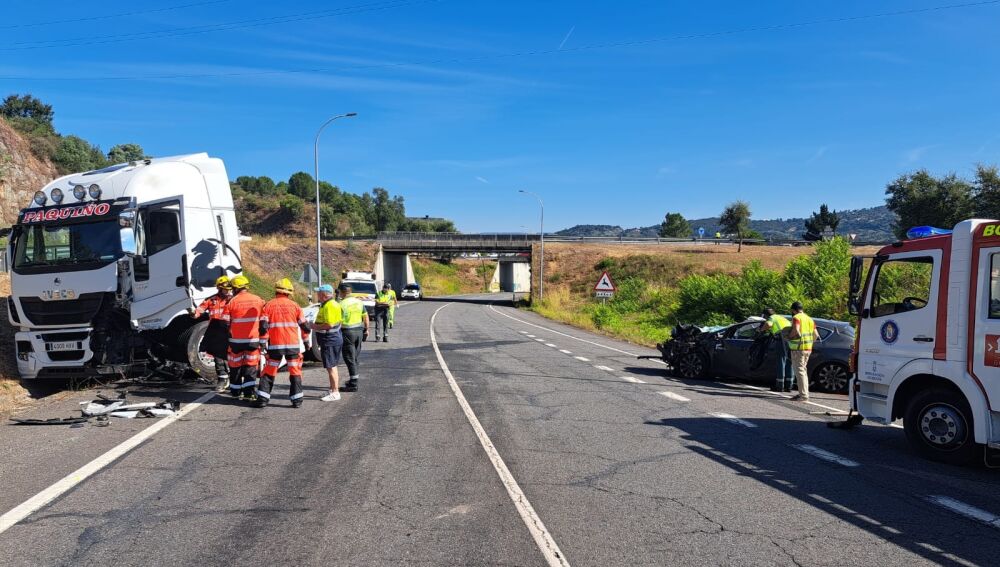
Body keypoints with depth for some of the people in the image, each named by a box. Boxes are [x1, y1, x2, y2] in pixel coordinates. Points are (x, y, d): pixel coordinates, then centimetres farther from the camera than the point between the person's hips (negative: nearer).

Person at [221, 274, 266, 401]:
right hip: (253, 340, 1)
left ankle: (236, 391, 20)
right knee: (251, 366, 6)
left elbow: (224, 322, -5)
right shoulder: (258, 300, 1)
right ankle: (249, 392, 0)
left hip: (236, 340, -1)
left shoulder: (232, 302, -7)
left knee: (236, 366, 12)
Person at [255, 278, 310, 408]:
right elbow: (304, 326, 5)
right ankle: (297, 400, 8)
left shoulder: (269, 305, 0)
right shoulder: (294, 305, 2)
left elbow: (263, 326, -6)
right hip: (293, 344, 0)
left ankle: (262, 398, 9)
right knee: (295, 372, 9)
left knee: (269, 371, 11)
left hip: (275, 345, 0)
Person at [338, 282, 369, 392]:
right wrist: (366, 329, 21)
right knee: (356, 357, 18)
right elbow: (365, 317, 11)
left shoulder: (342, 304, -13)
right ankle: (354, 378, 27)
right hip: (359, 330, 7)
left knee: (349, 358, -2)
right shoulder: (359, 302, 6)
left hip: (347, 332, -6)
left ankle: (353, 384, -1)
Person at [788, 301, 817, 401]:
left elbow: (795, 330, -26)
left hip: (798, 348, -9)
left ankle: (804, 395, -10)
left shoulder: (796, 318, -9)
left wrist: (789, 336, -8)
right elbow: (815, 335, 16)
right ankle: (803, 393, 26)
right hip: (808, 348, 9)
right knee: (803, 370, 19)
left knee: (800, 371, -8)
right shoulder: (809, 319, 17)